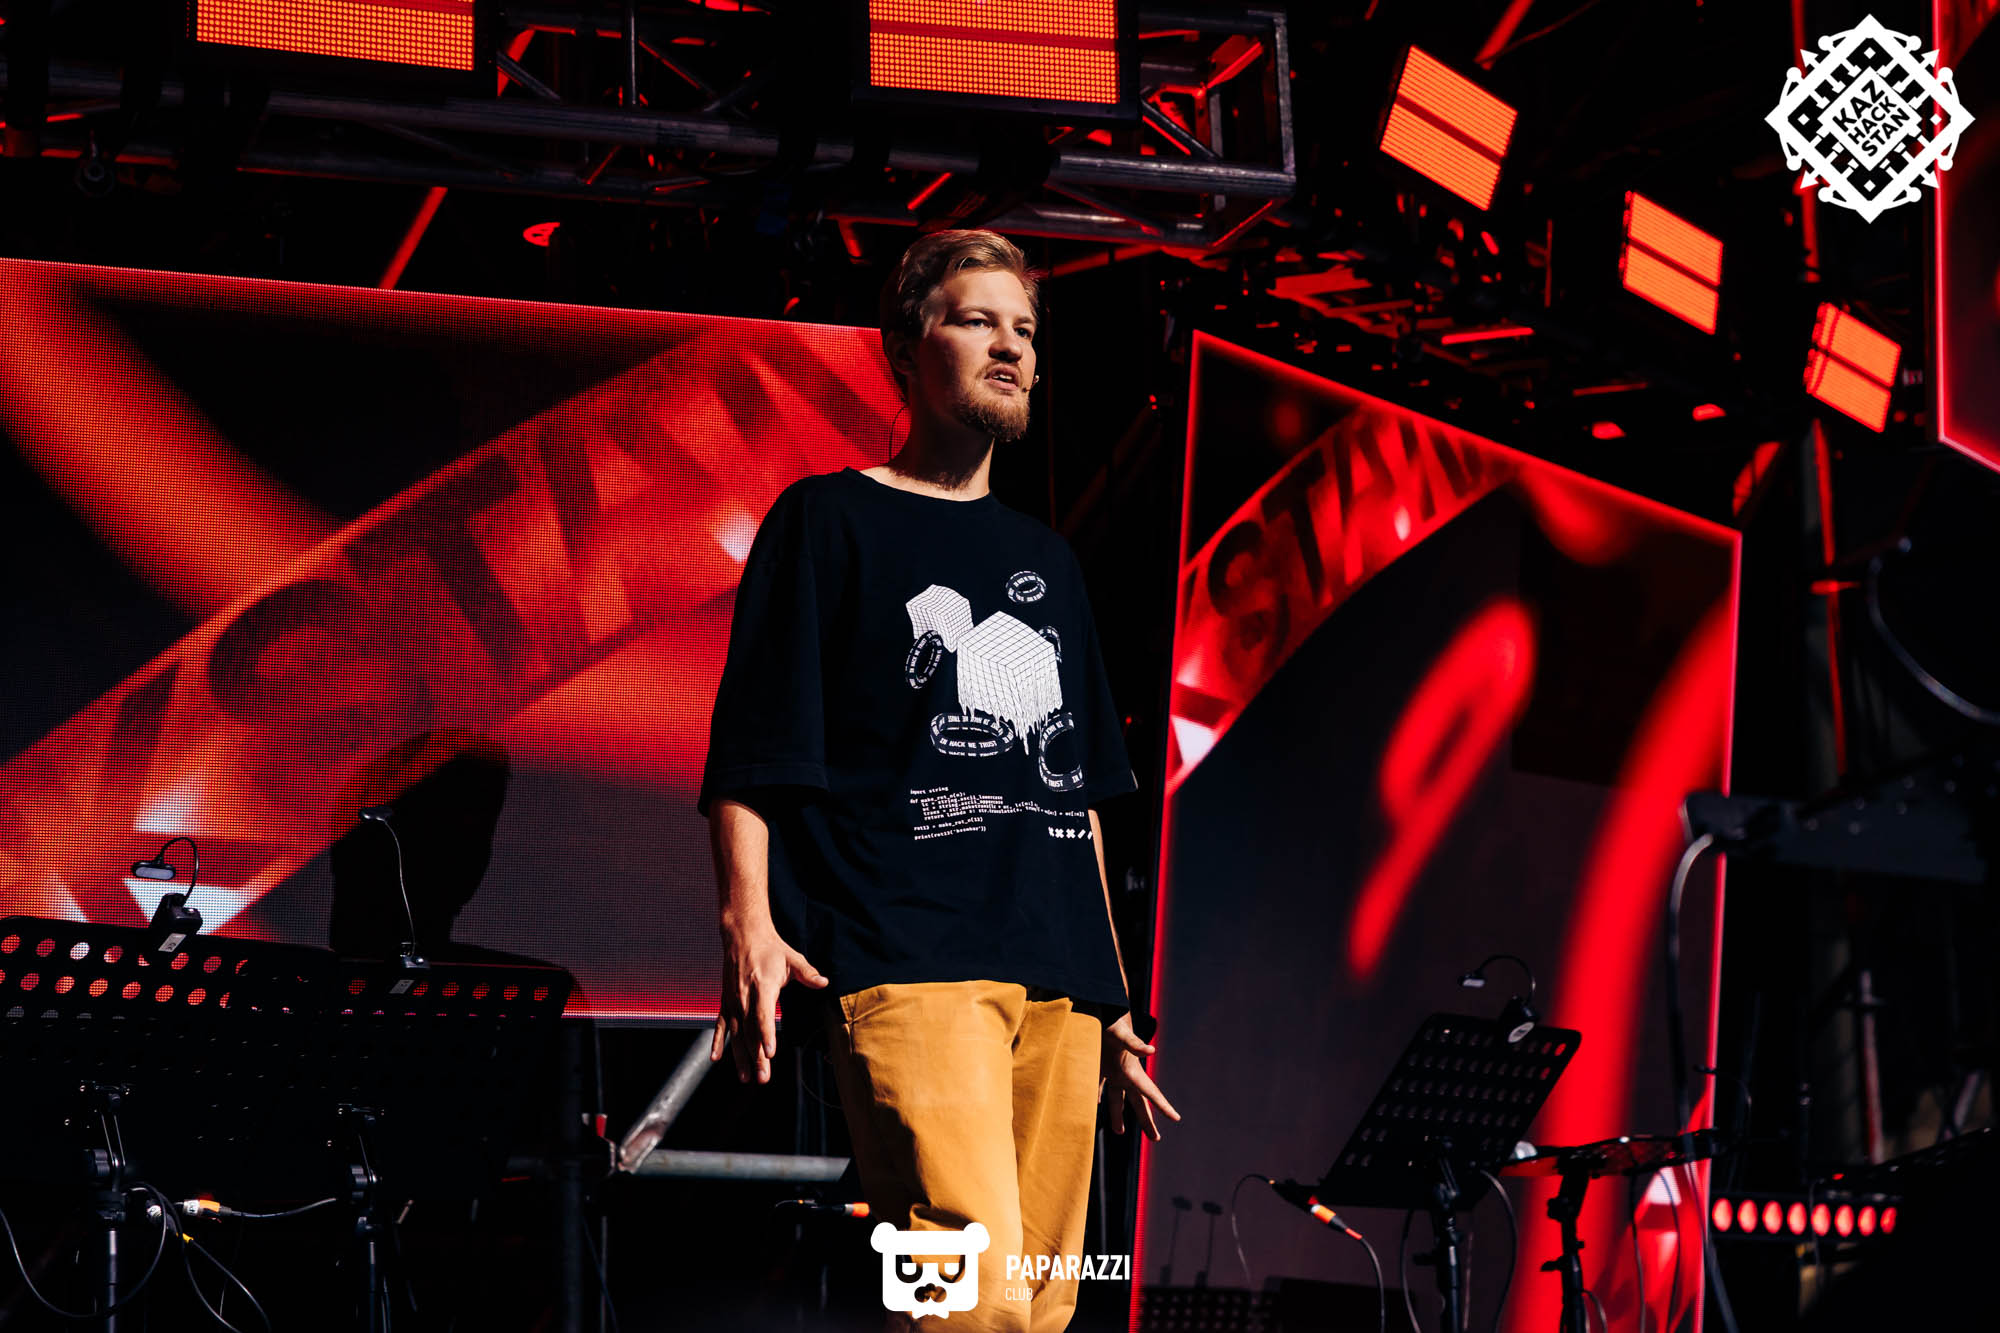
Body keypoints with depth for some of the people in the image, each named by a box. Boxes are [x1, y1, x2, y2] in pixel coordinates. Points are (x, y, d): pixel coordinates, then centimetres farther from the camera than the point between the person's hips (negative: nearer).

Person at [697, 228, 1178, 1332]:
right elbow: (750, 754, -1)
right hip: (906, 962, -7)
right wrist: (747, 918, -18)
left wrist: (1113, 1001, 23)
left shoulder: (1046, 559, 26)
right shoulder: (829, 522, 7)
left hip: (1056, 977, 7)